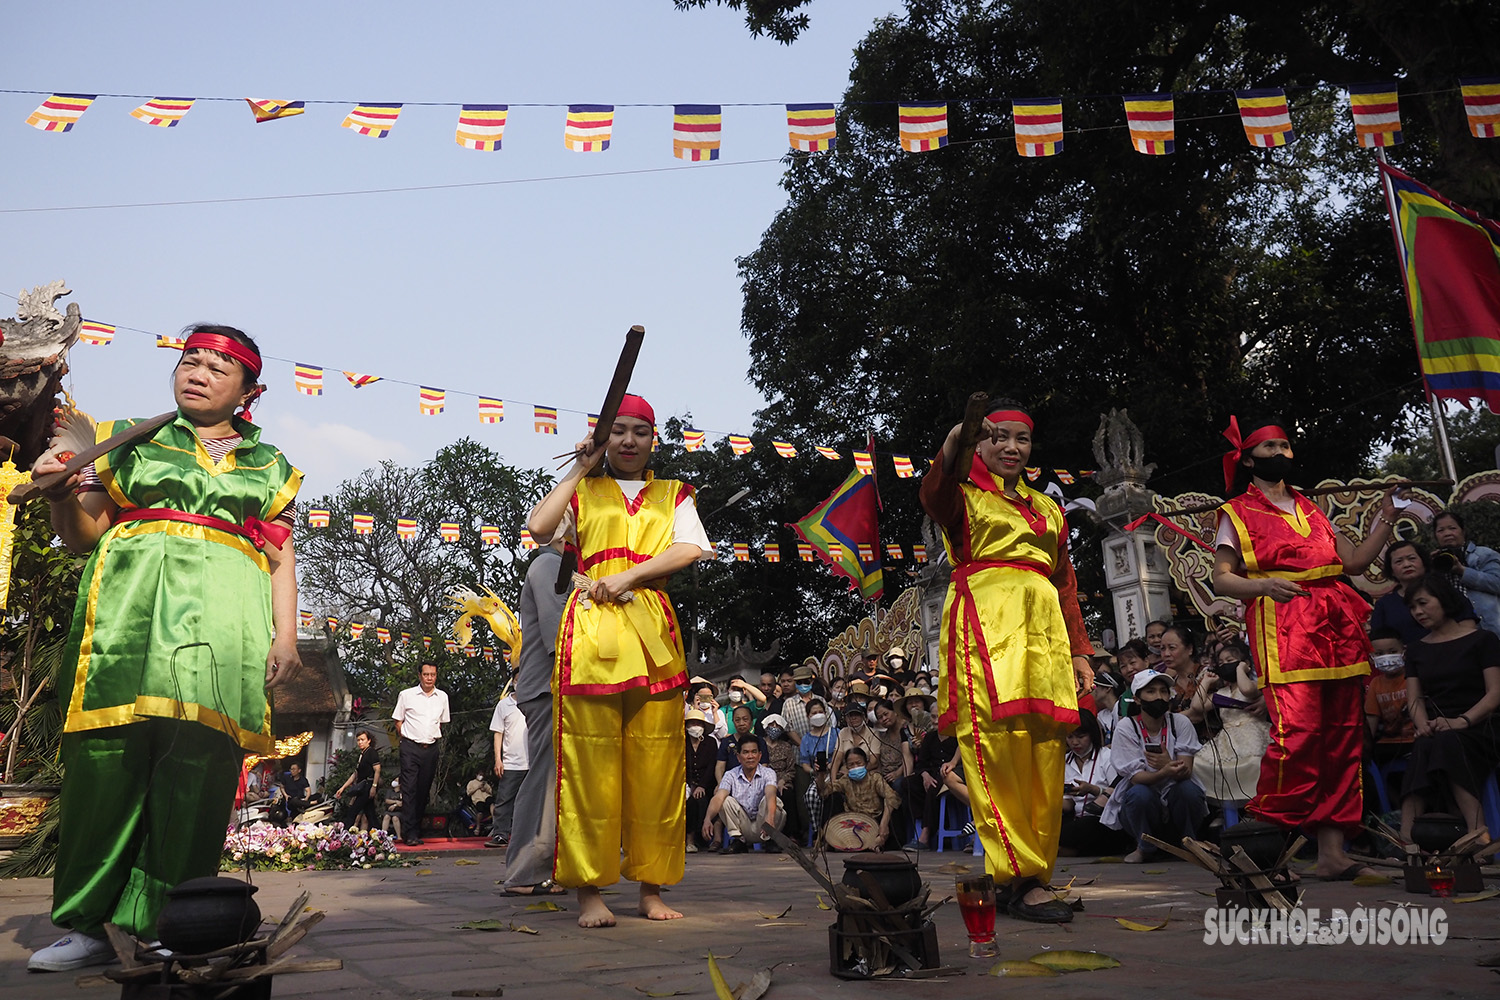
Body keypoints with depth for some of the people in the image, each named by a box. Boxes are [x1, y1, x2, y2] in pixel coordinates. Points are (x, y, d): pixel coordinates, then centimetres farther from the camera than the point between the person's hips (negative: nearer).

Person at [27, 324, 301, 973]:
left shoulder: (270, 468, 22)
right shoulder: (130, 441, 21)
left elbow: (281, 557, 15)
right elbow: (83, 535, 17)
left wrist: (285, 635, 3)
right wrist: (63, 495, -4)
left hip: (223, 612, 0)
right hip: (130, 602, 0)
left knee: (198, 762, -10)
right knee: (109, 754, -8)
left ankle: (167, 928, -6)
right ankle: (86, 925, -1)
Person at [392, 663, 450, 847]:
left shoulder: (442, 697, 10)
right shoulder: (406, 695, 1)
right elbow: (398, 721, 7)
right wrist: (406, 739, 2)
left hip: (431, 748, 3)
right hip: (410, 747, -3)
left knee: (424, 790, 6)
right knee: (409, 789, -9)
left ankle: (416, 830, 15)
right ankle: (410, 834, -10)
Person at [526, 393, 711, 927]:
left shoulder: (673, 496, 19)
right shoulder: (582, 491, 16)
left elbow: (691, 549, 1)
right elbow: (538, 526, -4)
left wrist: (628, 577, -10)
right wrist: (580, 468, 3)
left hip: (653, 631, 2)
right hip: (590, 627, -1)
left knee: (655, 762, 0)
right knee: (590, 760, -5)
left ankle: (651, 887, 9)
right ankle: (589, 890, 0)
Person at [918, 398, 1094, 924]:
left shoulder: (1048, 509, 28)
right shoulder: (965, 496, 12)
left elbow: (1066, 583, 25)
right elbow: (935, 492, -14)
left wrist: (1079, 651, 17)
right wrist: (957, 445, -33)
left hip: (1043, 623, 5)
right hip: (984, 618, -5)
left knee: (1044, 749, -3)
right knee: (998, 739, -16)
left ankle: (1032, 872, 3)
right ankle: (1020, 877, -16)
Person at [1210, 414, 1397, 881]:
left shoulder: (1310, 509, 25)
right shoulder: (1237, 513, 9)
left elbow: (1355, 561, 19)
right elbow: (1221, 579, -1)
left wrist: (1386, 517, 13)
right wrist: (1262, 585, -19)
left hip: (1338, 629, 6)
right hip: (1283, 629, -6)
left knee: (1343, 737, 1)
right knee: (1297, 731, -19)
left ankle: (1332, 851, 4)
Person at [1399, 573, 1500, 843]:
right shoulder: (1416, 650, 22)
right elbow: (1414, 697, 11)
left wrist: (1461, 721, -21)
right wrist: (1423, 724, -13)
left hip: (1478, 729, -2)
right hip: (1436, 733, 3)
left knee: (1446, 743, -39)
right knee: (1425, 746, -35)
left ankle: (1477, 832, -46)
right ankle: (1407, 838, -51)